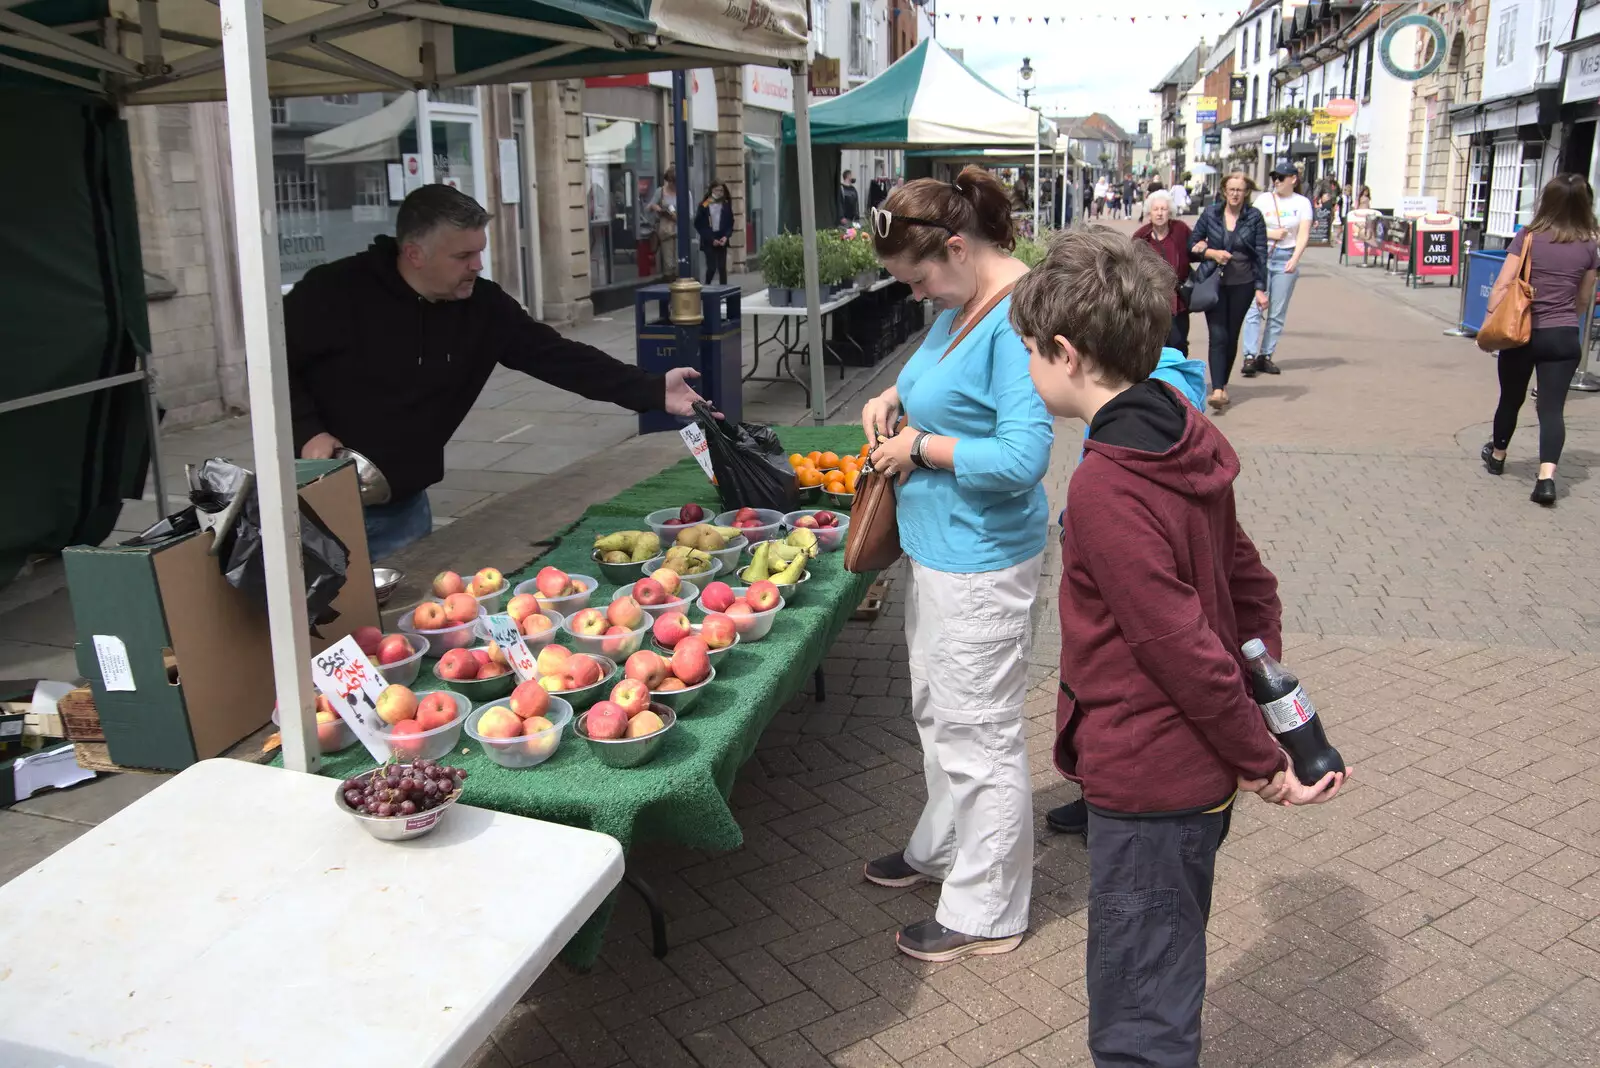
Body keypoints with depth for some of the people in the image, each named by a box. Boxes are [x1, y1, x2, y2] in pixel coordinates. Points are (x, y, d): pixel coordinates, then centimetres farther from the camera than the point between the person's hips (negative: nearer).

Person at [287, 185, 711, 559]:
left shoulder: (483, 306, -7)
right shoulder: (333, 291, -17)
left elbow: (558, 356, -9)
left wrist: (653, 391, -16)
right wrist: (307, 433, -21)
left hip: (402, 507, 4)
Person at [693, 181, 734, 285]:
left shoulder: (726, 205, 3)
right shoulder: (704, 205, -7)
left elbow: (730, 223, 8)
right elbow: (698, 225, -6)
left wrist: (726, 236, -9)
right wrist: (711, 239, -11)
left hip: (722, 240, 3)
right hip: (709, 241, -3)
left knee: (722, 267, 2)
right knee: (712, 267, -5)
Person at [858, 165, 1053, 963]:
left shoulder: (1017, 317, -24)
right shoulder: (959, 305, 7)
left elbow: (1022, 458, -30)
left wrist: (920, 447, -19)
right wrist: (893, 398, 6)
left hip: (981, 561, -10)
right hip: (938, 545, 10)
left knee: (978, 732, 4)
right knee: (936, 712, 25)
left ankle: (985, 912, 21)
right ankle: (941, 847, 46)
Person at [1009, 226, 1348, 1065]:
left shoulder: (1104, 487, -25)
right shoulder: (1188, 442, 2)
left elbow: (1185, 647, -23)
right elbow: (1251, 585, 8)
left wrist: (1261, 760, -11)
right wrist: (1266, 736, 8)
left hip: (1148, 789, -9)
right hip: (1199, 776, 9)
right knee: (1164, 998, 27)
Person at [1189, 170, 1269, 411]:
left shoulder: (1254, 217, 0)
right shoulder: (1210, 213, 1)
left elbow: (1261, 254, 1)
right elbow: (1193, 243, 7)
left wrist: (1260, 288, -3)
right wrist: (1212, 253, -12)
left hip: (1242, 285, 1)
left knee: (1231, 336, 8)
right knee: (1218, 336, -11)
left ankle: (1224, 385, 24)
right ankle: (1217, 390, -17)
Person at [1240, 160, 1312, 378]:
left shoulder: (1302, 203, 4)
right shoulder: (1264, 199, 5)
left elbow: (1303, 235, -4)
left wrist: (1295, 259, -19)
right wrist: (1270, 233, -10)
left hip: (1287, 259, 1)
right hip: (1262, 256, -1)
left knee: (1277, 312, 3)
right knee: (1255, 308, -9)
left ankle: (1266, 355, 9)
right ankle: (1250, 356, -10)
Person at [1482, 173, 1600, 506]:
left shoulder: (1528, 237, -5)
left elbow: (1502, 286, -9)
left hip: (1523, 332, -1)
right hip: (1564, 337, 1)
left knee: (1511, 399, 17)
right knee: (1552, 407, -2)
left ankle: (1497, 456, 38)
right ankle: (1546, 476, -17)